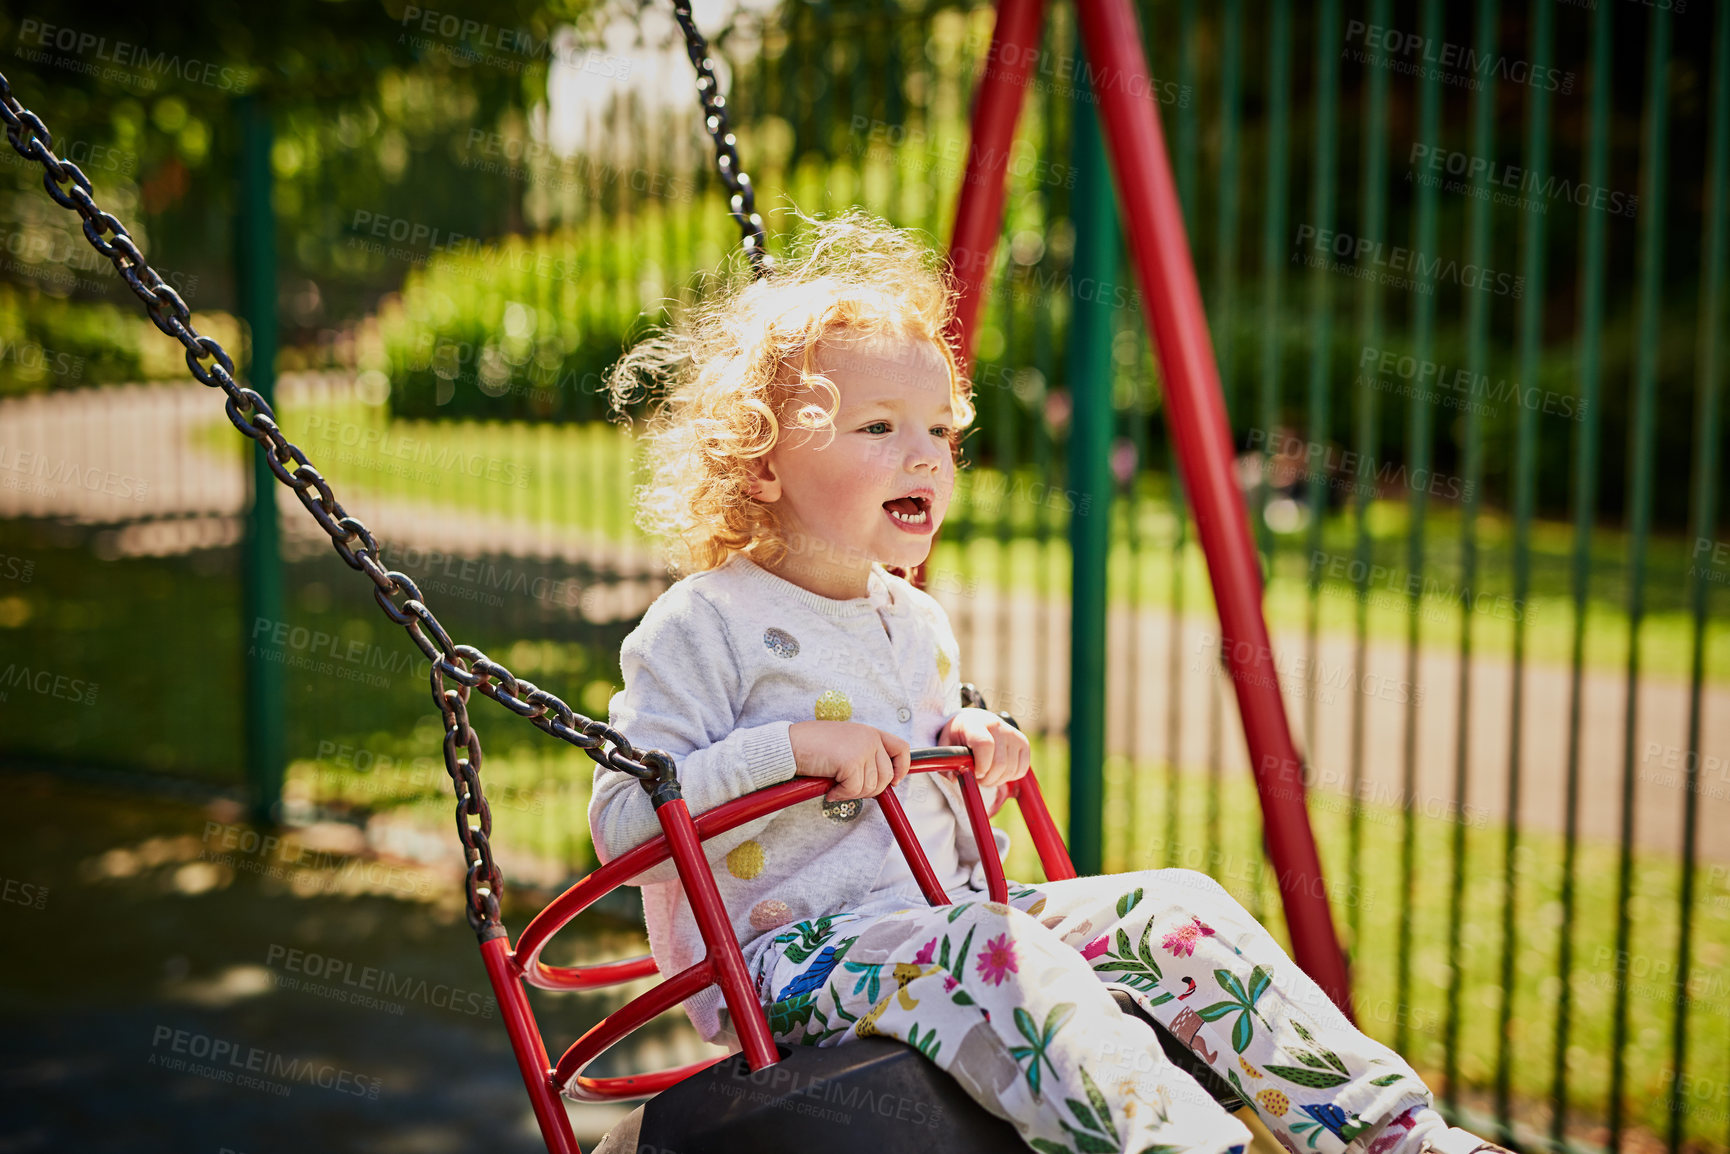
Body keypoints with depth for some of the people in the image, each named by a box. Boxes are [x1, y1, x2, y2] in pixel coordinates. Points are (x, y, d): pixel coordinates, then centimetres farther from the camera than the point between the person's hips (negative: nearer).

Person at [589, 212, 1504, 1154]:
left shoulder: (917, 625, 17)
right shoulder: (703, 627, -7)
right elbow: (622, 824, -15)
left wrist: (975, 750, 7)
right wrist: (789, 748, -23)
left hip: (939, 916, 8)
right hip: (784, 955, -7)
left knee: (1178, 910, -10)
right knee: (993, 951, -36)